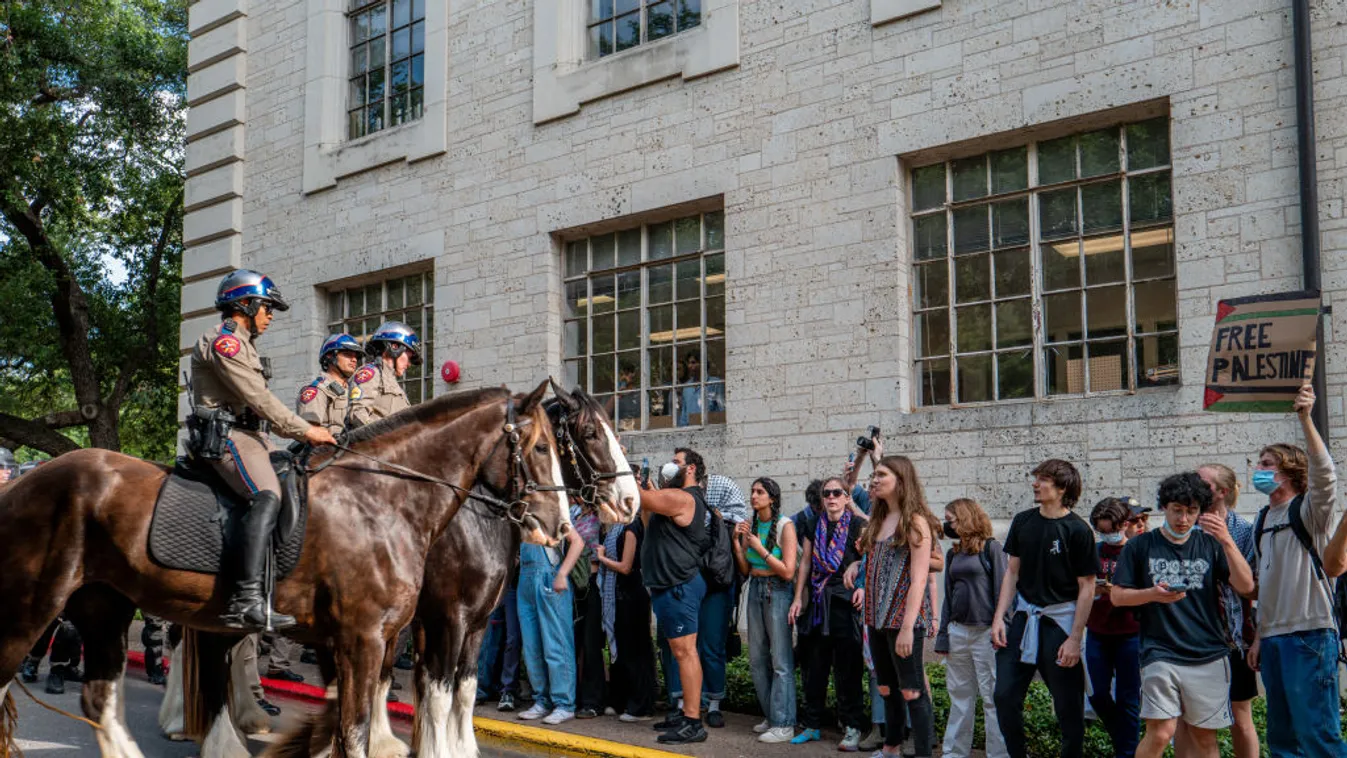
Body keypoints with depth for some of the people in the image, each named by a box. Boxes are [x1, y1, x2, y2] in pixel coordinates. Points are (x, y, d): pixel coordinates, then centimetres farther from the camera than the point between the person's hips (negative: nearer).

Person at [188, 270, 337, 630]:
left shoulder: (243, 344, 27)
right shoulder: (224, 341, -7)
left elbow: (259, 405, 26)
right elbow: (258, 399, -15)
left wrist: (305, 432, 16)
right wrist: (305, 430, -11)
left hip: (248, 436, 11)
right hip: (227, 436, -11)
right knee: (267, 496, -30)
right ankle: (246, 599, -41)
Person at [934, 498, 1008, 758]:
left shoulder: (991, 548, -3)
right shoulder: (953, 554, 15)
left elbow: (1001, 590, -7)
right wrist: (943, 635, 13)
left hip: (985, 631, -6)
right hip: (957, 631, 6)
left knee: (992, 697, -4)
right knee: (959, 696, 11)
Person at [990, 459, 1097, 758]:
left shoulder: (1077, 530, -9)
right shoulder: (1023, 522, 5)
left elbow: (1086, 588, -8)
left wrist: (1074, 638, -12)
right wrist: (999, 617, 3)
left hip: (1059, 621, -4)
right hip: (1023, 618, 5)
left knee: (1068, 706, 3)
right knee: (1005, 696, 1)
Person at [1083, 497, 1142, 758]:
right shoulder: (1093, 552, 9)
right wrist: (1090, 590, -6)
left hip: (1129, 634, -4)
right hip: (1097, 633, 4)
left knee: (1128, 698, 1)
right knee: (1097, 695, 7)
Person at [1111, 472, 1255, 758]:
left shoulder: (1210, 544, 10)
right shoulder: (1141, 546, 6)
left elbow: (1246, 587, -1)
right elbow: (1117, 595, 5)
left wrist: (1227, 541, -13)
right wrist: (1153, 594, -14)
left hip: (1209, 656, 2)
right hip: (1161, 655, -2)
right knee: (1160, 733, -14)